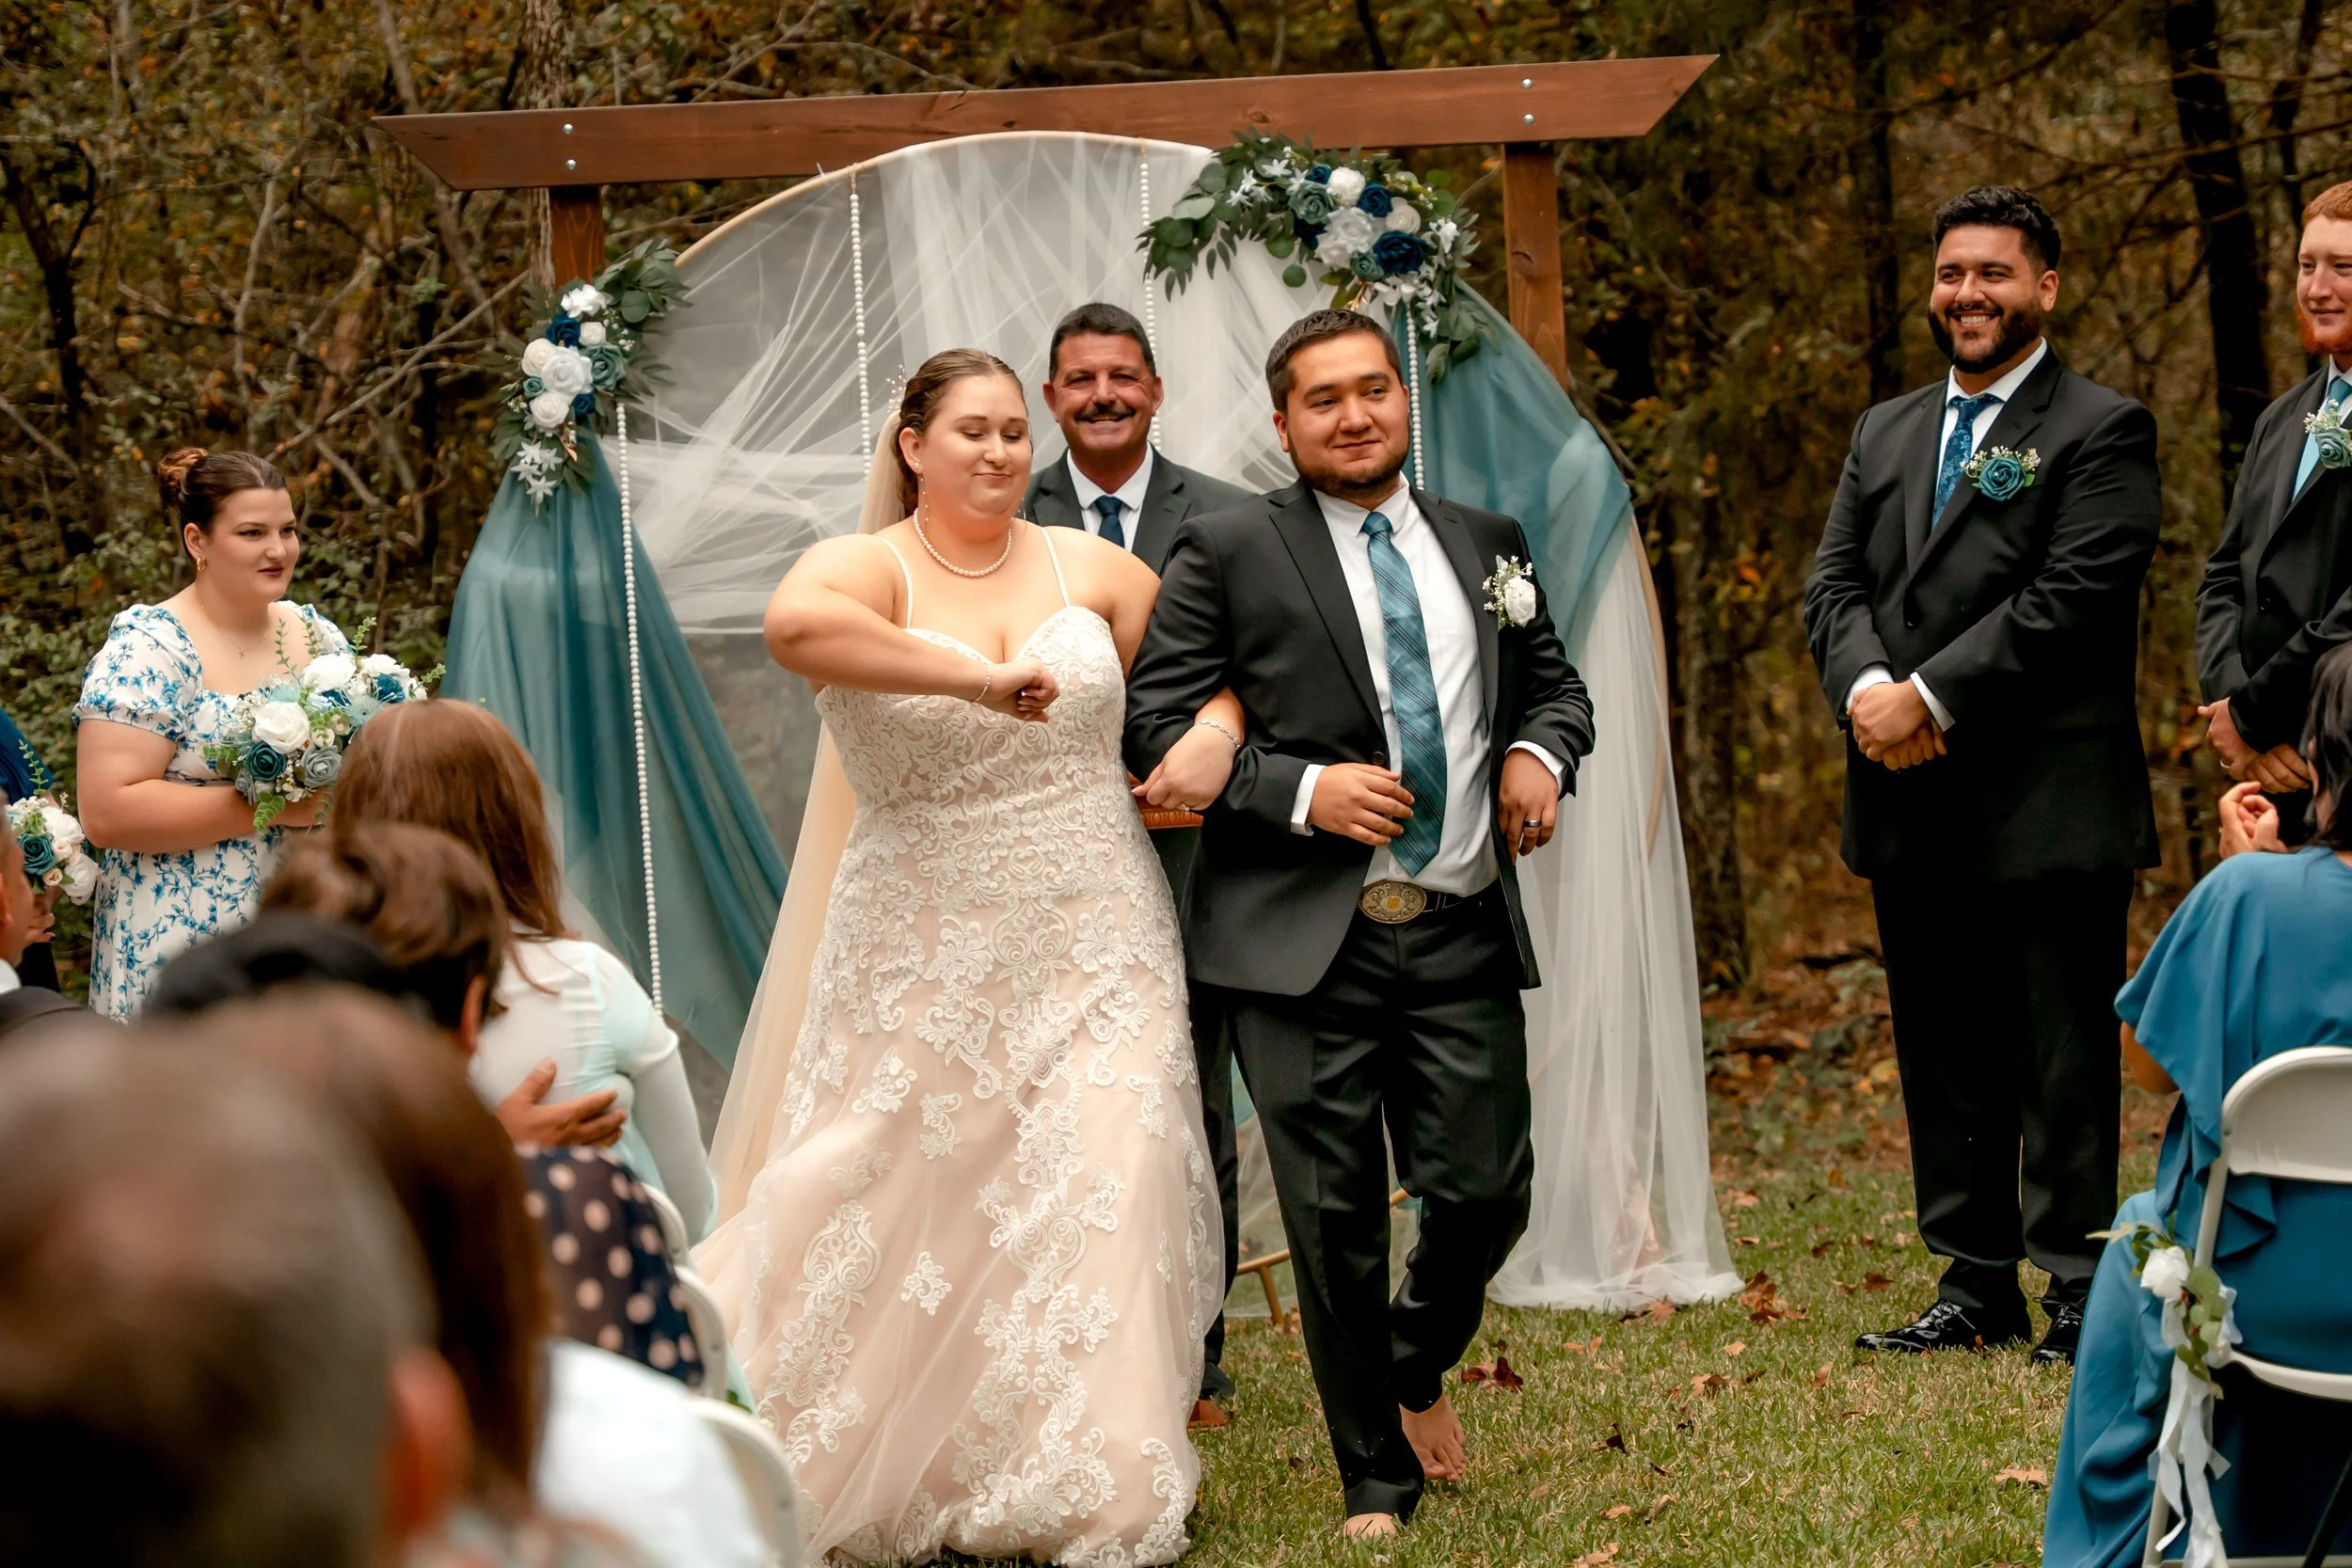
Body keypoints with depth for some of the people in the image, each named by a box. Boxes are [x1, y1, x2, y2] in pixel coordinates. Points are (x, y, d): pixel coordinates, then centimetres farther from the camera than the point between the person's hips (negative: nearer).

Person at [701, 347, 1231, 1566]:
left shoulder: (1089, 566, 7)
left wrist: (1214, 735, -3)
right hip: (928, 953, -2)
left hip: (1096, 948, 2)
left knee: (1104, 1206, -5)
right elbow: (794, 624, -30)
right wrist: (977, 677, -31)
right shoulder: (870, 569, -6)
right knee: (907, 1208, 4)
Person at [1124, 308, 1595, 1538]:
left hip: (1462, 936, 3)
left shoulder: (1488, 545, 14)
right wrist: (1301, 790, -15)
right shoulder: (1226, 553, 0)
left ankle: (1419, 1368, 34)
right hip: (1304, 940, -3)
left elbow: (1552, 682, 25)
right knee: (1335, 1220, 2)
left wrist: (1543, 750, 2)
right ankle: (1376, 1480, 17)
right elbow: (1156, 722, -4)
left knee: (1484, 1194, 1)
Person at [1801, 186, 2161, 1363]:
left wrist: (1933, 695, -16)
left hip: (2050, 806, -6)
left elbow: (2072, 598, -13)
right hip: (1912, 810, 6)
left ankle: (2082, 1295, 0)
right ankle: (1976, 1284, 18)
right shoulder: (1885, 434, 19)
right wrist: (1867, 686, -11)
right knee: (1942, 1053, 10)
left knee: (2063, 1056, -4)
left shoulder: (2102, 431, -2)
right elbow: (1835, 585, 11)